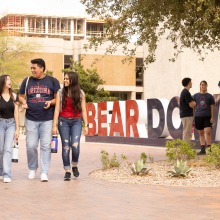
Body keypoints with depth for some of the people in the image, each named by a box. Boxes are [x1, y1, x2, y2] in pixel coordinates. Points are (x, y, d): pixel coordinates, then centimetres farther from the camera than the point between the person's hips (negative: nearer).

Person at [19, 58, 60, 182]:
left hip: (47, 119, -2)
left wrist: (50, 102, -14)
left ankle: (44, 172, 1)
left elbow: (58, 98, 6)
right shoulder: (27, 81, 9)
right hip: (31, 119, 2)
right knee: (31, 145, 2)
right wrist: (24, 103, -3)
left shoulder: (53, 81, 3)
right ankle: (32, 169, 22)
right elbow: (21, 96, 18)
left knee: (46, 146, -3)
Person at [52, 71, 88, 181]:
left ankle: (74, 166, 8)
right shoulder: (61, 93, 3)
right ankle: (67, 171, 10)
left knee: (75, 145, -16)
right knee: (65, 146, 0)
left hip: (76, 121, 0)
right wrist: (54, 125, -4)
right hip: (63, 121, 0)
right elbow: (57, 109, 1)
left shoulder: (80, 93, 4)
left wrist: (86, 125, 2)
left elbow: (83, 110, 6)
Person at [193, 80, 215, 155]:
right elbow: (193, 107, 10)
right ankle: (203, 150, 11)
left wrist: (212, 118, -5)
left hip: (207, 117, -2)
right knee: (201, 133, 7)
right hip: (198, 117, 2)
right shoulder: (195, 96, 9)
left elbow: (212, 107, 4)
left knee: (208, 132, -13)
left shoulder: (210, 96, 6)